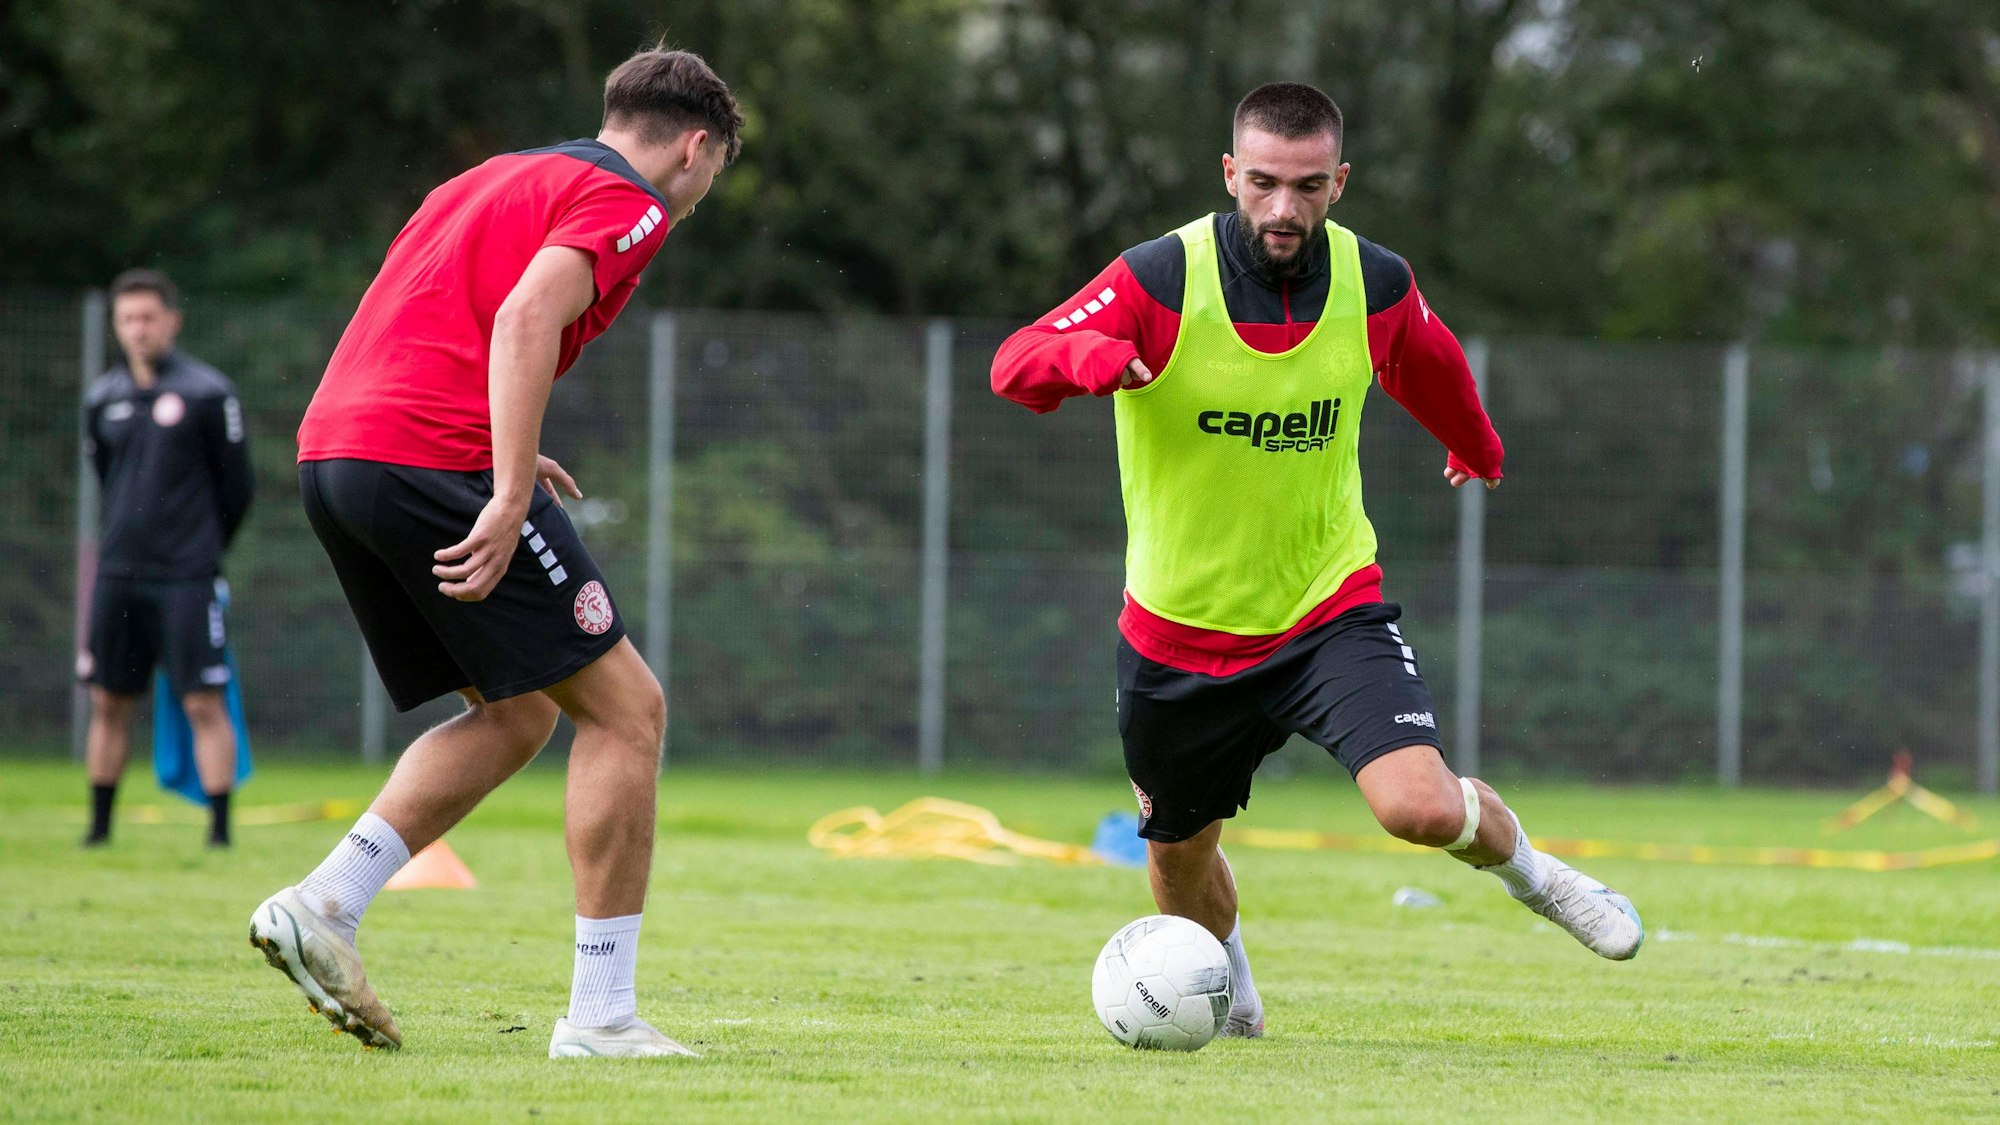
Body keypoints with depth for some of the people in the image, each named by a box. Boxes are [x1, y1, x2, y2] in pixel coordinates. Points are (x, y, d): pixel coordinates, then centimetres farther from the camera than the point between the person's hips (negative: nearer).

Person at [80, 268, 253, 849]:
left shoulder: (207, 393, -6)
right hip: (119, 575, 5)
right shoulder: (103, 399, 9)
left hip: (187, 577, -5)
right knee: (108, 702, 7)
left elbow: (237, 485, 2)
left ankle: (220, 826, -4)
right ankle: (99, 825, 16)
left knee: (204, 703, -7)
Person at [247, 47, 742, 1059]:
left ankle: (323, 904, 7)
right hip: (436, 458, -9)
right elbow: (524, 321, -18)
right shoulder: (626, 204, -1)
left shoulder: (499, 178, 26)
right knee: (624, 707, -1)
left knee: (517, 713, 20)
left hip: (328, 453, 9)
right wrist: (509, 499, -24)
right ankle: (600, 1013, -2)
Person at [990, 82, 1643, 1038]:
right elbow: (1014, 365, -25)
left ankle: (1524, 868, 13)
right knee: (1179, 858, 17)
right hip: (1180, 630, 0)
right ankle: (1228, 990, 51)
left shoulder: (1376, 286, -9)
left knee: (1422, 806, -22)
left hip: (1329, 608, 0)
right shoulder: (1160, 280, -18)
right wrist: (1081, 353, -48)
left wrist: (1477, 447, 36)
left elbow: (1430, 368, 15)